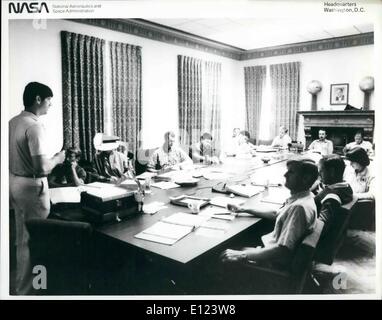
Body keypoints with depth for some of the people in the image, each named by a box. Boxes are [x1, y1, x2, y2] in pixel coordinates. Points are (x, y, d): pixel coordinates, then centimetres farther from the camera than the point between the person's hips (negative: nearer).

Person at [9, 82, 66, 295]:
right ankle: (24, 290, 17)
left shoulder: (13, 122, 7)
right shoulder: (35, 126, -21)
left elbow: (20, 156, 14)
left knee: (22, 237, 21)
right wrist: (57, 159, -8)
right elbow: (41, 167, -27)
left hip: (14, 182, 10)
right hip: (32, 186, -10)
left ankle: (18, 283, 37)